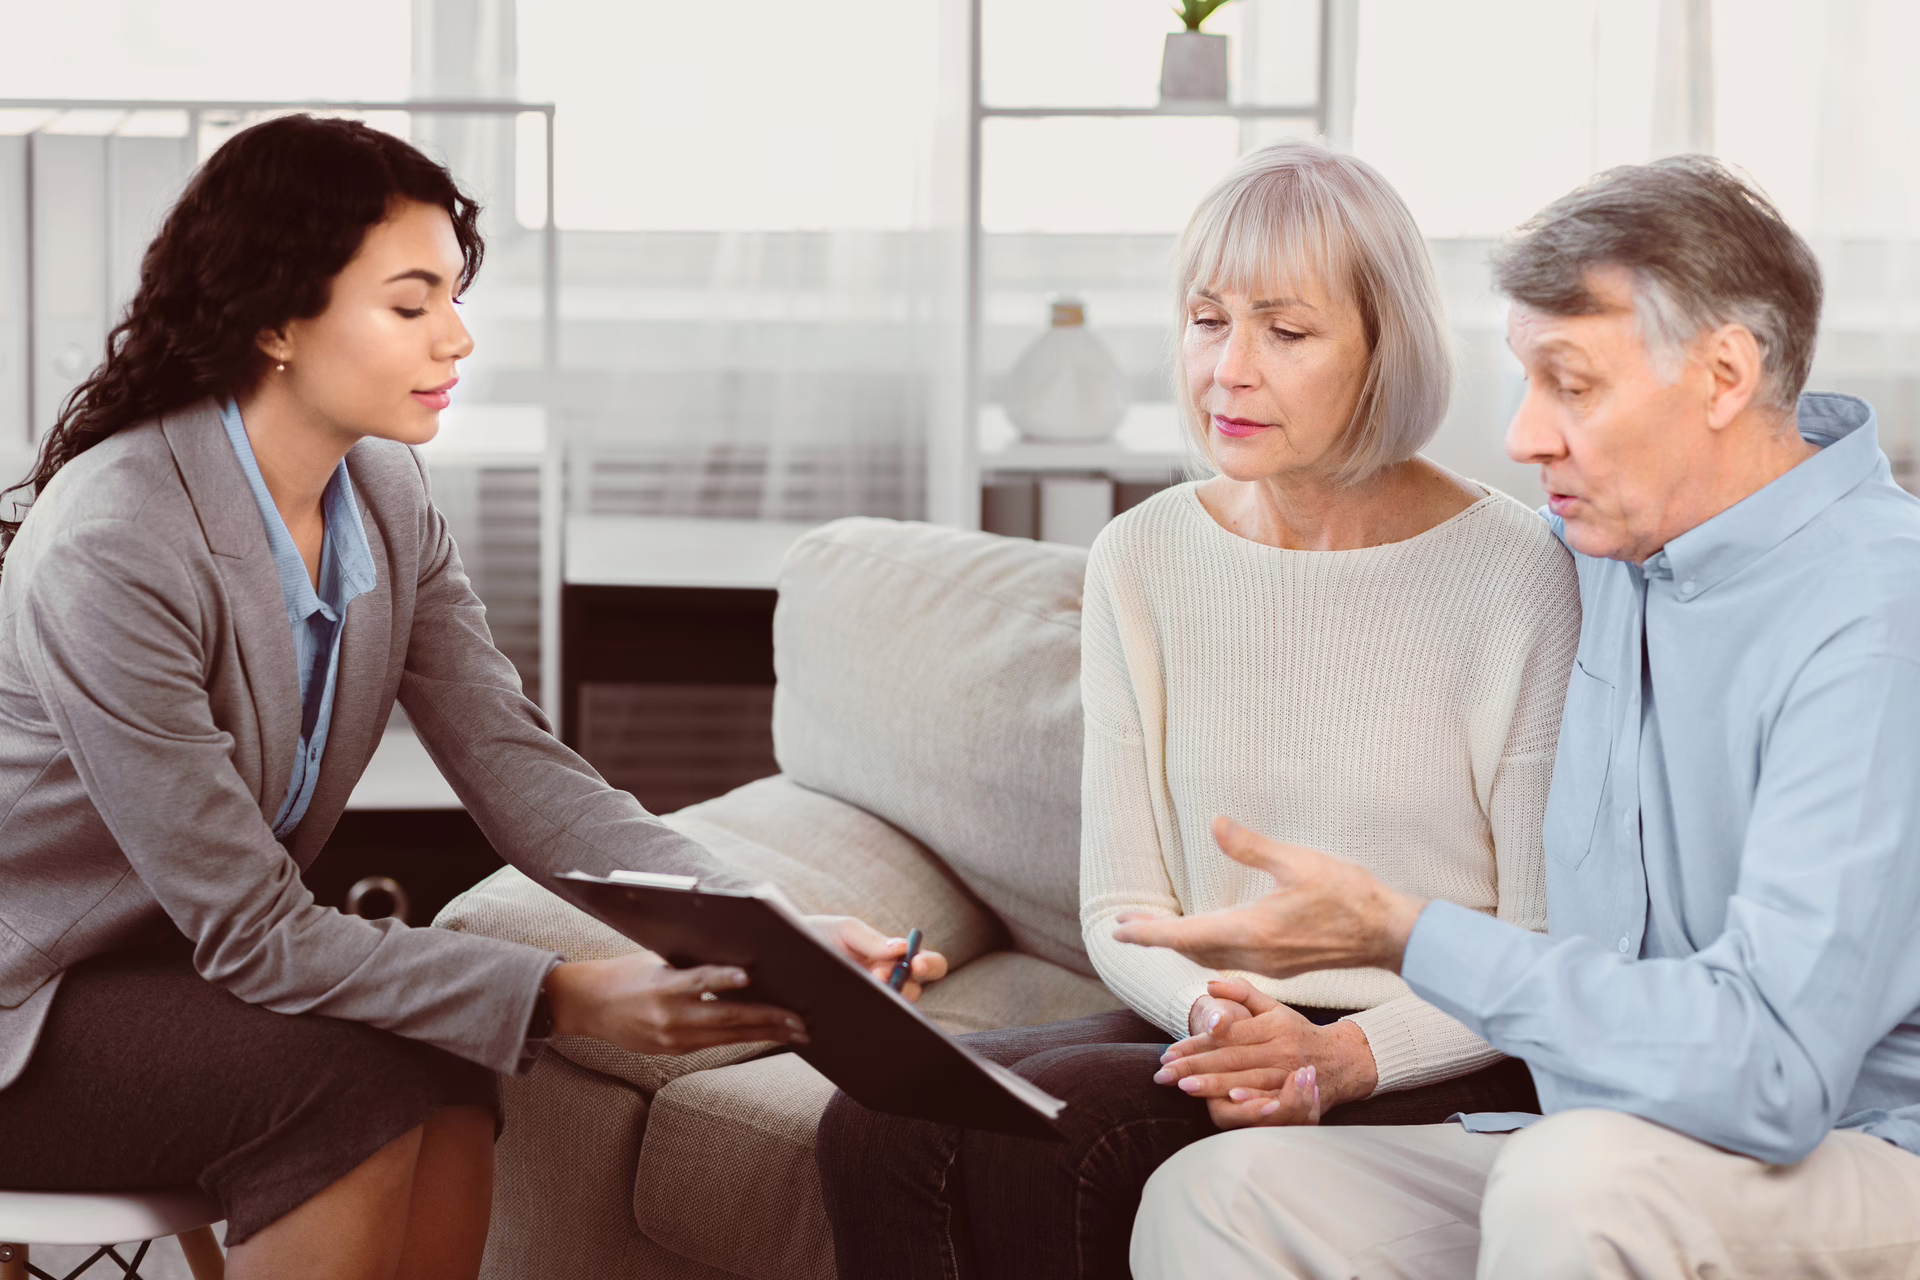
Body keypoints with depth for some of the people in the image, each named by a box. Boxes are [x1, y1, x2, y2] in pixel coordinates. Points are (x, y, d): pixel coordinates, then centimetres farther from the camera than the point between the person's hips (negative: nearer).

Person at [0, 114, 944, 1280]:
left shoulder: (388, 501, -3)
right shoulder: (110, 546, -27)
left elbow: (517, 766, -9)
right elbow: (249, 928, -26)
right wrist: (566, 999, -32)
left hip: (188, 967, 7)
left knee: (447, 1084, -19)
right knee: (360, 1078, -26)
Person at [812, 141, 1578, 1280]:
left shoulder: (1511, 573, -6)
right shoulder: (1145, 562, 8)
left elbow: (1553, 948, -5)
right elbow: (1122, 905, 9)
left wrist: (1348, 1055, -19)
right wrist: (1215, 1017, -13)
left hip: (1436, 1076, -4)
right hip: (1209, 1036, 4)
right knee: (882, 1121, -24)